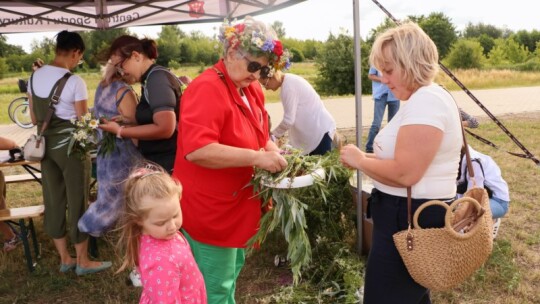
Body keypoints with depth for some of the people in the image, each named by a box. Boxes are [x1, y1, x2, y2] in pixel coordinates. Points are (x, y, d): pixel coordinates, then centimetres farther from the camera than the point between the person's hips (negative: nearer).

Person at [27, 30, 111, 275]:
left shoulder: (35, 76, 4)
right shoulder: (75, 81, -16)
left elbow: (34, 119, 10)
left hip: (46, 144, 7)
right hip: (70, 145, -7)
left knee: (53, 201, 13)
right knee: (77, 202, 4)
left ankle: (65, 258, 25)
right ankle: (83, 261, 16)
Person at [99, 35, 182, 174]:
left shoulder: (156, 77, -15)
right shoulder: (152, 78, 12)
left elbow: (165, 128, -25)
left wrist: (120, 131, -14)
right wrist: (128, 123, 9)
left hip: (166, 165, -9)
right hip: (161, 163, 9)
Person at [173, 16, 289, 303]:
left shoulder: (251, 90, 6)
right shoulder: (206, 89, -22)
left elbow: (259, 135, 18)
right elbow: (196, 150, -33)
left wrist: (274, 152, -4)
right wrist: (257, 158, -32)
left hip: (236, 205, 9)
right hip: (210, 210, -9)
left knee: (231, 273, 25)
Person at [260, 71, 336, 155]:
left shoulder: (288, 85, -18)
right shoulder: (290, 80, 10)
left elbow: (288, 120, -19)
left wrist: (273, 135, -7)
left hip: (320, 129, -10)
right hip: (318, 129, 10)